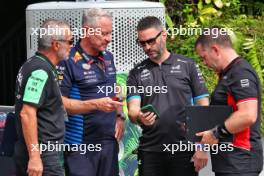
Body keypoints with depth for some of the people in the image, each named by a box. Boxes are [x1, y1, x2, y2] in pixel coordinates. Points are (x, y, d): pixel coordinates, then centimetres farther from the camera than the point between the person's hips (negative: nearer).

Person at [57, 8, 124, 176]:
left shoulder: (108, 57, 13)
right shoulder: (69, 61, -12)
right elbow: (59, 102, -16)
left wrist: (119, 116, 9)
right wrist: (96, 105, -22)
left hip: (110, 140, 7)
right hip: (81, 143, -7)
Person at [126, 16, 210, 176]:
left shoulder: (187, 66, 5)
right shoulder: (137, 73, 10)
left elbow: (203, 107, 3)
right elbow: (132, 110, 0)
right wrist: (139, 117, -25)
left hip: (184, 150, -2)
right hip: (150, 151, 2)